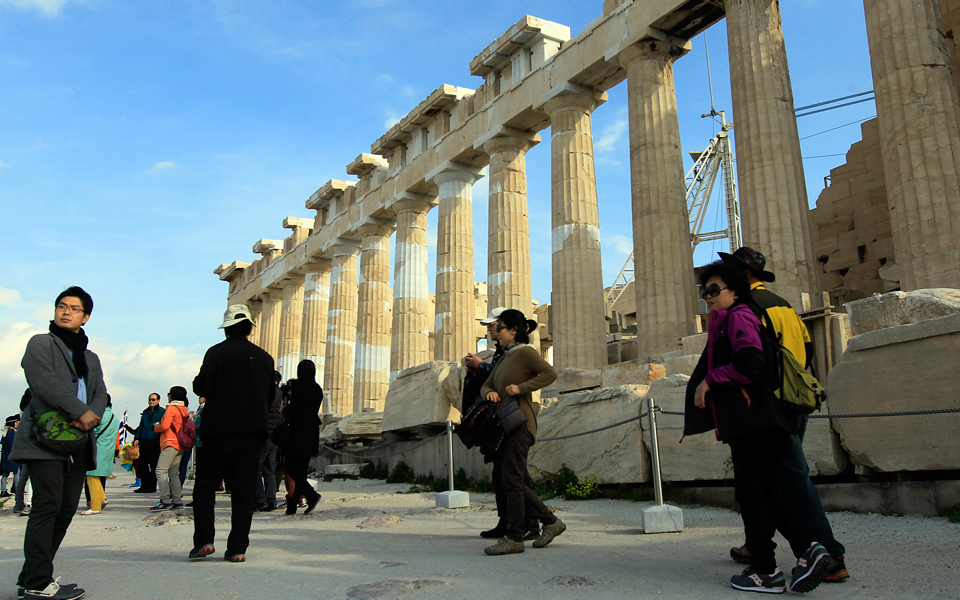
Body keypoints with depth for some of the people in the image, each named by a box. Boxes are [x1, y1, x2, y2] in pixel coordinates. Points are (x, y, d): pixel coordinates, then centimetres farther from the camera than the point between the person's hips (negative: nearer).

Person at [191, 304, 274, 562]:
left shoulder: (217, 353, -5)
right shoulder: (264, 357, 6)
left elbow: (202, 387, -12)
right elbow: (270, 397, 10)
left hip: (219, 429, -3)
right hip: (253, 432, 3)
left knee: (205, 486, 10)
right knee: (243, 490, 6)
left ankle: (204, 540, 2)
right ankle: (237, 548, 5)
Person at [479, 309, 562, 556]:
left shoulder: (525, 352, -6)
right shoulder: (504, 358, 20)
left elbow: (550, 373, -19)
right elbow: (486, 385, 20)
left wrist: (521, 387, -21)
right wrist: (489, 393, -3)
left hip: (520, 422, -10)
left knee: (511, 479, -9)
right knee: (501, 476, 9)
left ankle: (514, 538, -1)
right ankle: (551, 522, 16)